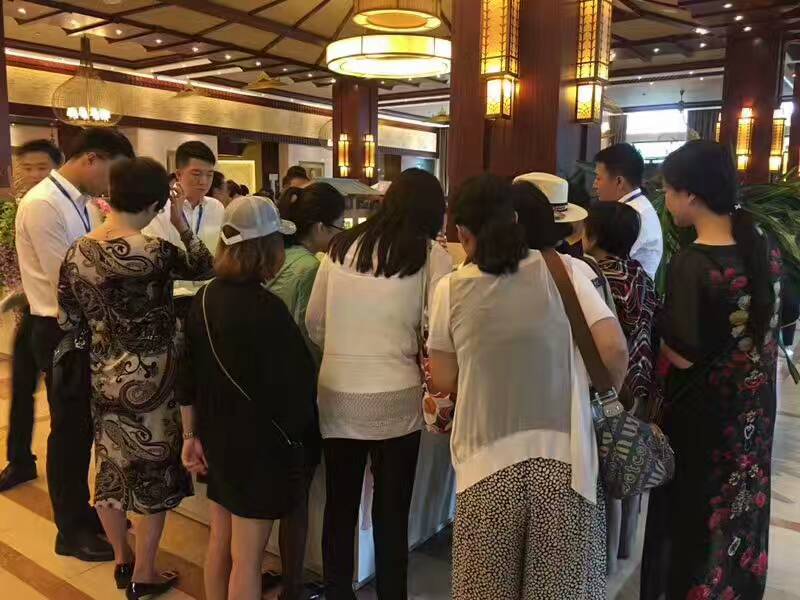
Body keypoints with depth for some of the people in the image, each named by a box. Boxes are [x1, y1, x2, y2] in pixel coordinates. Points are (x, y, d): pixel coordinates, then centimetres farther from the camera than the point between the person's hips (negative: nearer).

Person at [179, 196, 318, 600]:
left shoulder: (204, 299, -2)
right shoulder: (265, 308, -22)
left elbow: (190, 374, 5)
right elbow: (295, 382, -18)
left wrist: (191, 435, 15)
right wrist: (301, 438, 0)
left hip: (218, 438, 7)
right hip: (258, 443, -7)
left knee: (220, 542, 23)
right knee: (246, 556, 8)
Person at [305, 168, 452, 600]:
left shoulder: (341, 246, 6)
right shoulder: (431, 255, -4)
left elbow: (314, 325, 10)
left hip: (335, 395, 3)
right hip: (396, 399, -3)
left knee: (340, 507, 18)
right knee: (391, 515, 12)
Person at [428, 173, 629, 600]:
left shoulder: (451, 289, -1)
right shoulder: (562, 270, -2)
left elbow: (443, 381, 5)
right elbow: (614, 348, -8)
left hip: (488, 457, 0)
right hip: (561, 451, 0)